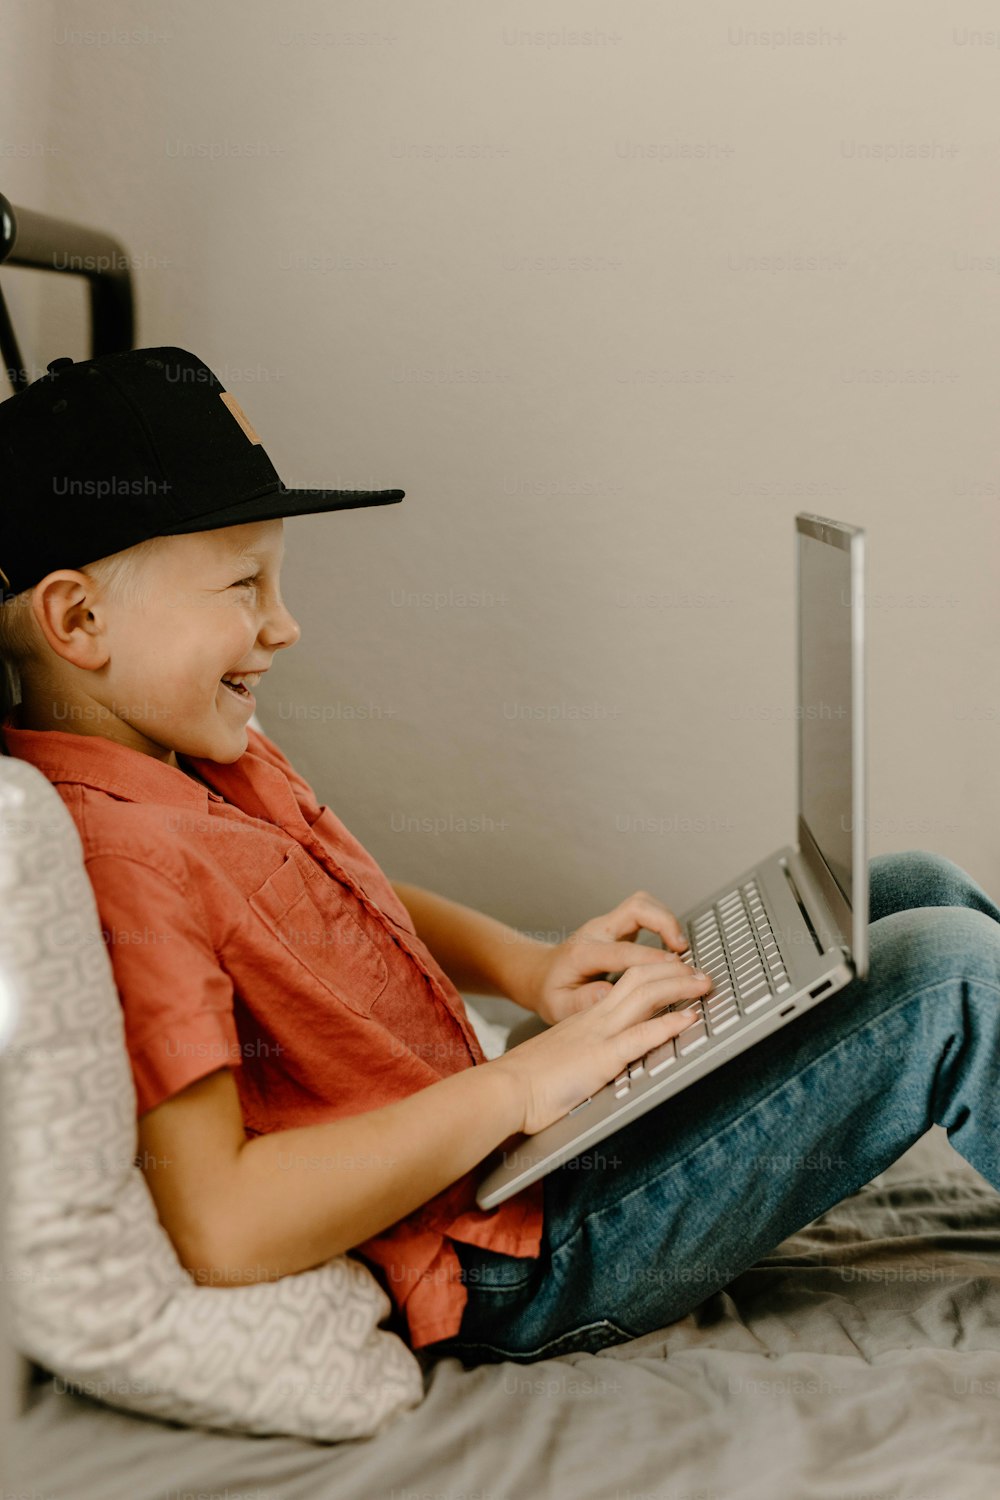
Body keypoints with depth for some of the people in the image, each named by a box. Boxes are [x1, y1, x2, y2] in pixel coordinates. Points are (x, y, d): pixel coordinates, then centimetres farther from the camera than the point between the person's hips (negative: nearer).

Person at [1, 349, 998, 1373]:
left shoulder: (208, 758, 4)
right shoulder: (110, 860, -27)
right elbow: (217, 1229, -33)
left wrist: (524, 967, -1)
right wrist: (514, 1086, -27)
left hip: (513, 1124, 10)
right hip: (506, 1270, -10)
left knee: (914, 892, 10)